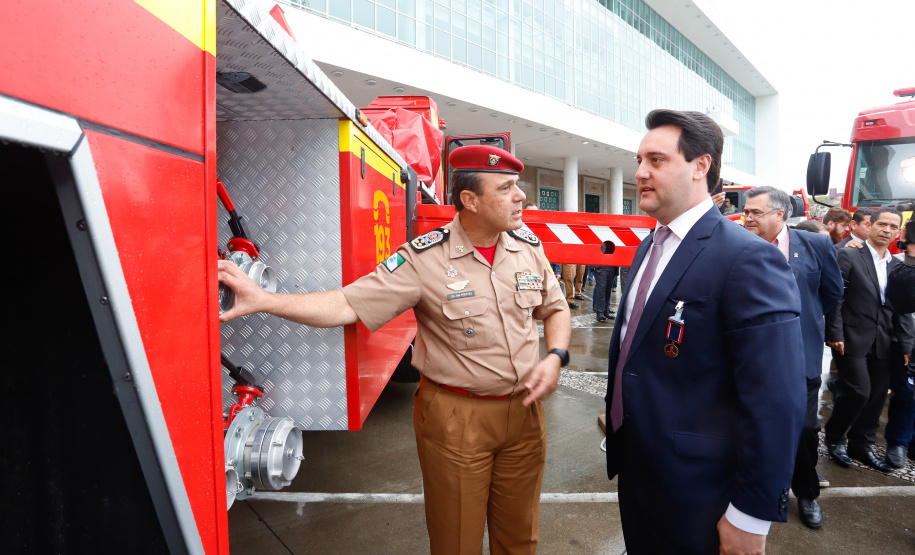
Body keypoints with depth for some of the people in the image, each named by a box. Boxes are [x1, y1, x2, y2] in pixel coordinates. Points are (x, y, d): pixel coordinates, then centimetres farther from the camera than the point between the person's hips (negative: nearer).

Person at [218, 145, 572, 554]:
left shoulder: (529, 247, 0)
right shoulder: (425, 259, -16)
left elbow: (555, 309, 12)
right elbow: (348, 305, -19)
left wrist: (555, 356, -6)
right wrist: (263, 300, -28)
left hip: (523, 409, 5)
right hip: (455, 417, -4)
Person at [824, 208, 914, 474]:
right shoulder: (848, 256, -4)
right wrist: (834, 334, -14)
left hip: (883, 343, 6)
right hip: (853, 339, -6)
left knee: (876, 396, 8)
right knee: (858, 391, -8)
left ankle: (861, 446, 23)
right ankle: (834, 437, 15)